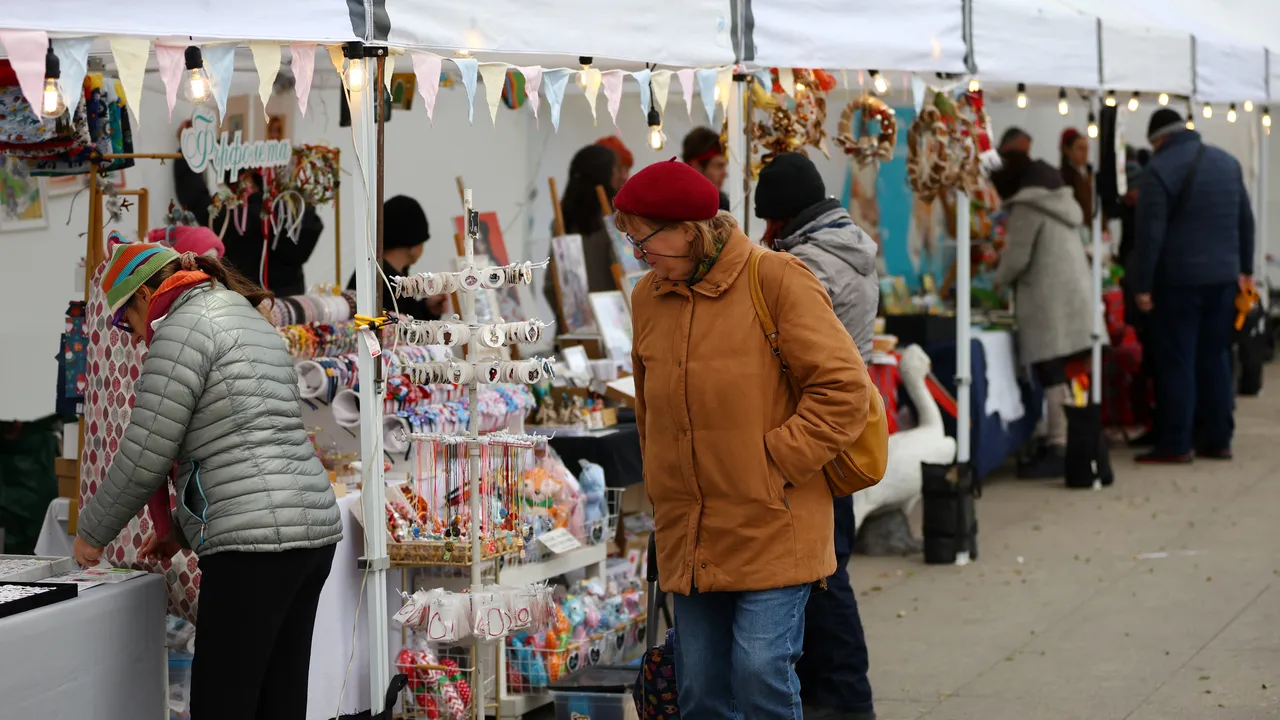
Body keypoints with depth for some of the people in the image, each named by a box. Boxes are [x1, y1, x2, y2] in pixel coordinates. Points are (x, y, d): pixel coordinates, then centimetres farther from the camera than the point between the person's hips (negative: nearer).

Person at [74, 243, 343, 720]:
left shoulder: (185, 324, -4)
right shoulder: (249, 320, 25)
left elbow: (145, 455, -6)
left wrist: (91, 533, 8)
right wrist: (183, 532, 28)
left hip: (257, 541, -9)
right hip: (313, 529, 9)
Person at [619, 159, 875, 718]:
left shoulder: (776, 280, -9)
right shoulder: (648, 297, 10)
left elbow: (844, 388, -11)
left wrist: (776, 463, -13)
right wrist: (660, 490, 15)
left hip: (771, 530, -6)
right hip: (688, 540, 6)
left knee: (760, 670, -12)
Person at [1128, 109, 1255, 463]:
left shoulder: (1160, 170, -10)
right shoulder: (1227, 162, 10)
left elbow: (1150, 233, -14)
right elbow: (1245, 220, 15)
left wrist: (1142, 286, -11)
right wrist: (1245, 268, 22)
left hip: (1179, 281, -6)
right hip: (1224, 278, 6)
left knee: (1176, 361, -1)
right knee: (1216, 358, 13)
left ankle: (1175, 444, -1)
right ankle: (1218, 439, 14)